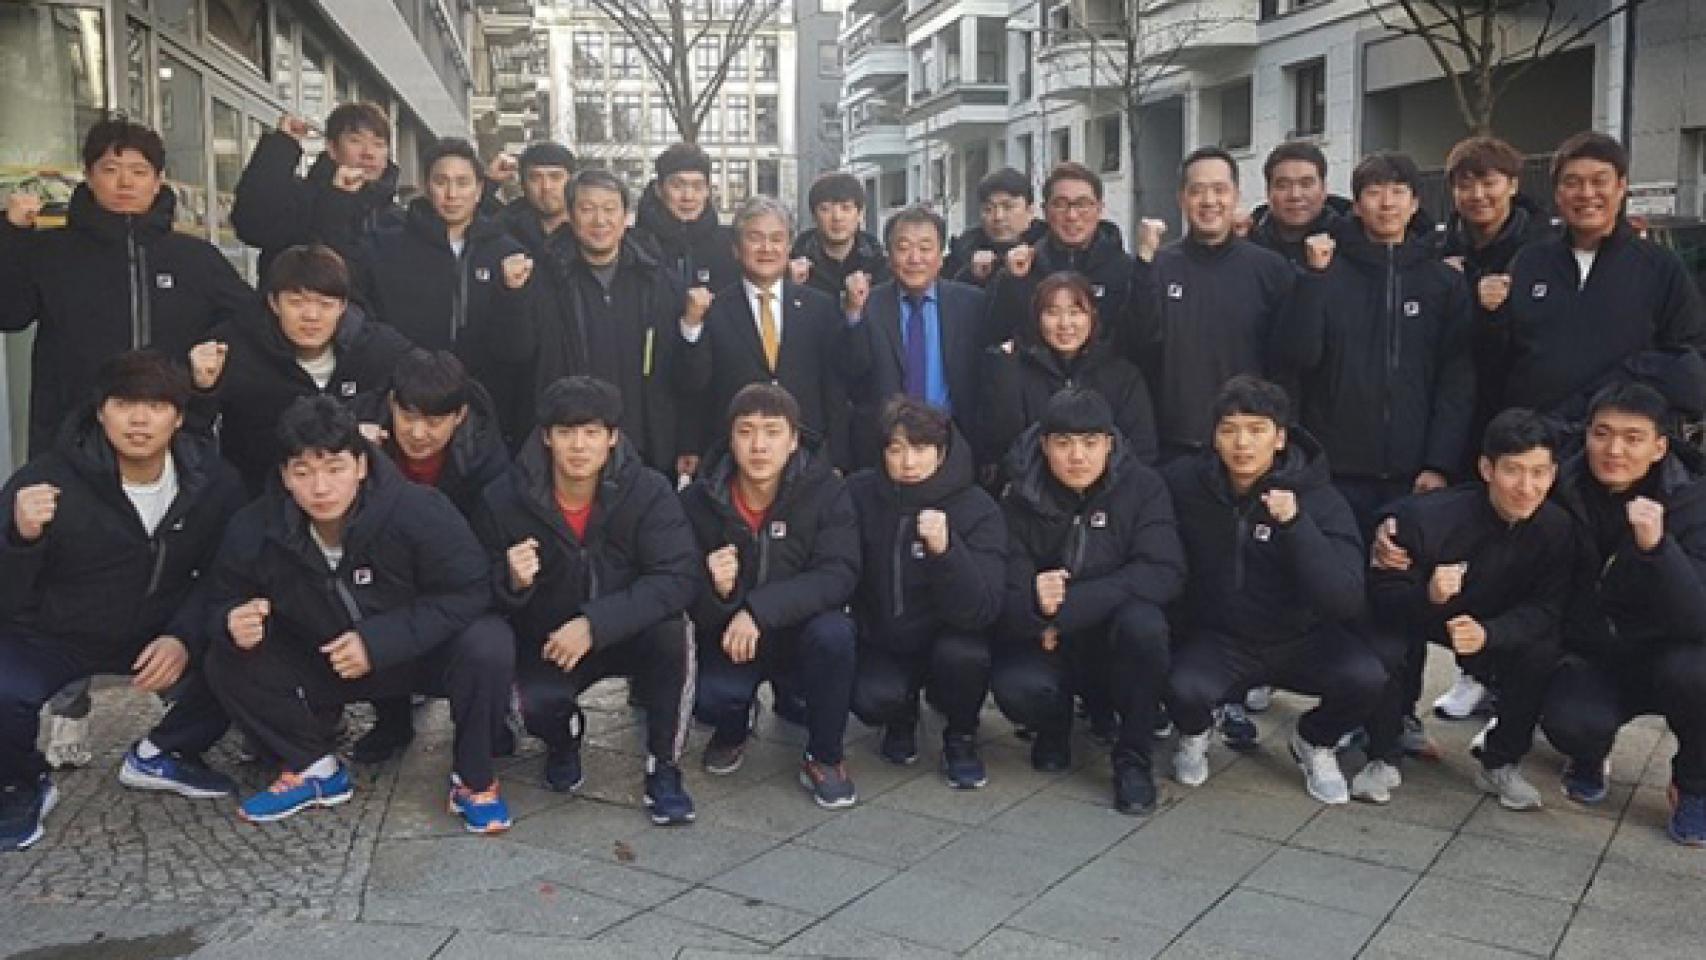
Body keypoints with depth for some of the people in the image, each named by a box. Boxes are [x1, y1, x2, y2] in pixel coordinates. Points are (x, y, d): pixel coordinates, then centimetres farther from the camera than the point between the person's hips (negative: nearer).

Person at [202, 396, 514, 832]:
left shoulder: (420, 510, -28)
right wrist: (233, 623, -27)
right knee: (225, 663, -15)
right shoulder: (254, 529, -15)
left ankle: (473, 779, -9)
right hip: (325, 664, 4)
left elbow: (468, 591, -24)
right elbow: (222, 600, 0)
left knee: (489, 647, -34)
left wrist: (379, 641, -31)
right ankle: (315, 769, 3)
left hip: (421, 654, -3)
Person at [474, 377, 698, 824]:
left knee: (673, 634, -32)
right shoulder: (505, 498, -12)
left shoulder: (649, 491, -17)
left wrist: (594, 624, -35)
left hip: (629, 634, 0)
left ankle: (663, 769, -11)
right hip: (547, 641, 1)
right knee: (537, 704, -30)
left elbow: (677, 579, -25)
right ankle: (564, 739, 11)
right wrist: (513, 582, -30)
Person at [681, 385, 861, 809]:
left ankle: (824, 757, -8)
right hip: (729, 638, 1)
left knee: (833, 632, -34)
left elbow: (838, 575, -25)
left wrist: (759, 610, -36)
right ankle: (733, 729, 13)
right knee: (709, 699, -29)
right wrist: (714, 590, -33)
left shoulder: (825, 490, -14)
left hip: (801, 631, 0)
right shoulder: (699, 501, -10)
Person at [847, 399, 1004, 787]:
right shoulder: (859, 493, -8)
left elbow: (981, 611, -28)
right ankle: (902, 719, 11)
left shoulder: (978, 508, -17)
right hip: (881, 645, 1)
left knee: (963, 653, -33)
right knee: (871, 699, -28)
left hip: (946, 637, -1)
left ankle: (961, 737, 0)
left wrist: (945, 549, -43)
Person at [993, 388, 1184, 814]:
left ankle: (1133, 757, -11)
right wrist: (1034, 603, -40)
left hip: (1115, 637, 0)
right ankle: (1056, 723, 9)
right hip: (1045, 641, 1)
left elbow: (1163, 573, -22)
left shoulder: (1142, 486, -9)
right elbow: (1005, 598, -14)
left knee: (1143, 623, -34)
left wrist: (1066, 608, -29)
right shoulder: (1021, 498, -8)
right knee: (1014, 687, -31)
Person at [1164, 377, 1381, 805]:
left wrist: (1295, 524, -35)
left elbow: (1346, 601, -25)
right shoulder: (1184, 482, -9)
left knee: (1366, 678, -27)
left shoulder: (1321, 500, -13)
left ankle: (1314, 742, 8)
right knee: (1183, 689, -31)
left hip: (1301, 640, 1)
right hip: (1217, 638, 0)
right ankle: (1195, 734, 9)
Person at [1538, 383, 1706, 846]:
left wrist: (1656, 544, -40)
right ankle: (1589, 759, 11)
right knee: (1567, 721, -31)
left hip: (1664, 654, -1)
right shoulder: (1563, 494, -8)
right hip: (1589, 657, 1)